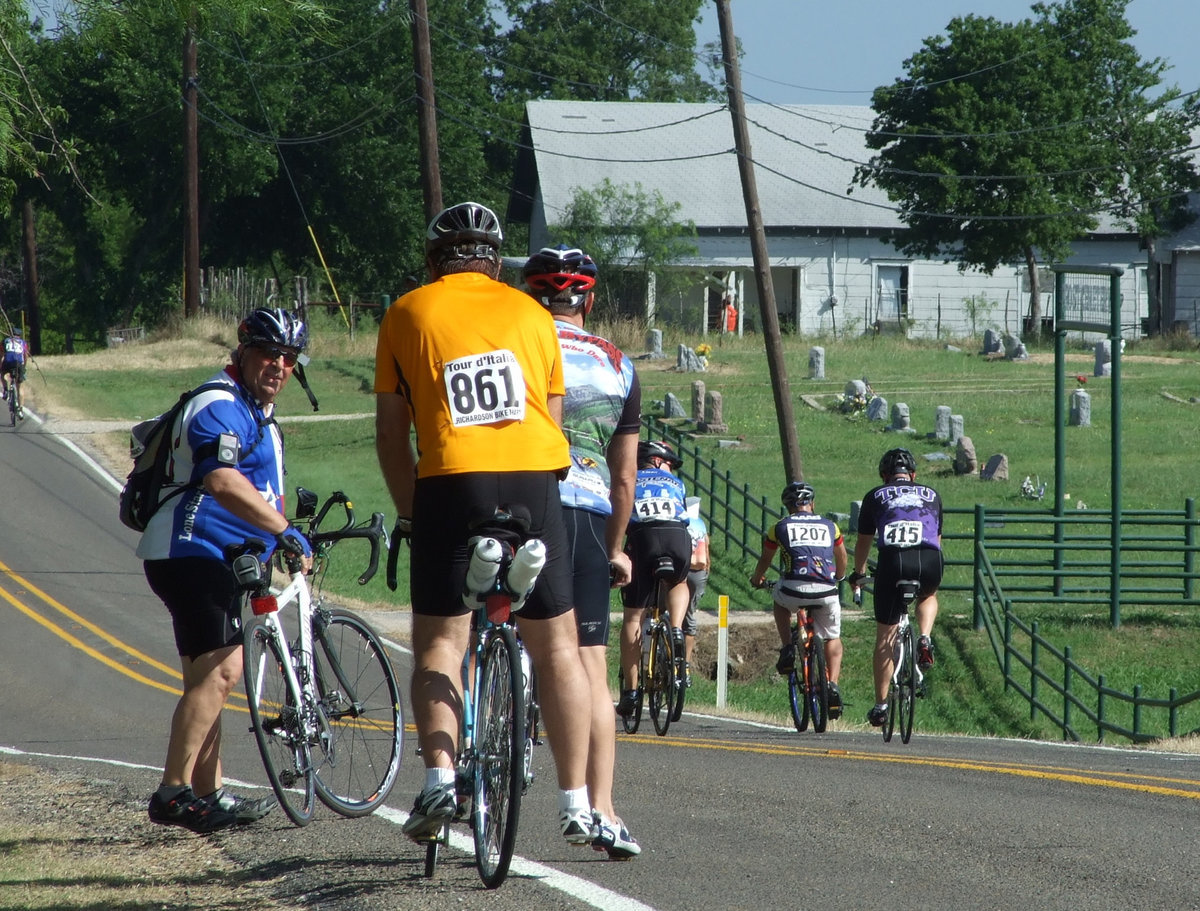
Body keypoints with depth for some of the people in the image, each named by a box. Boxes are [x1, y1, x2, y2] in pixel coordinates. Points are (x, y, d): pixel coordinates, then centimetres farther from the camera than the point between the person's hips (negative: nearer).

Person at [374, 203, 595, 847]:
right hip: (532, 480, 2)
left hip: (450, 484, -2)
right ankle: (576, 804, 8)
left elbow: (391, 432, 10)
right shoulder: (530, 313, 16)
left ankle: (439, 776, -16)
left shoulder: (408, 314, 11)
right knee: (556, 645, 10)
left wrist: (408, 511, 19)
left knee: (439, 644, 6)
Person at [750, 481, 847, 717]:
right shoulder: (830, 526, 21)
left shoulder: (780, 527, 15)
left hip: (795, 590, -1)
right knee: (833, 639, 22)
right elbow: (842, 562, 36)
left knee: (780, 600, 35)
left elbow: (765, 560, 31)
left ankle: (787, 650, 21)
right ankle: (833, 685, 2)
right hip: (826, 592, 1)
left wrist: (757, 579, 52)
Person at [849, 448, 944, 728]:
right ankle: (925, 640, 9)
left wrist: (858, 573, 48)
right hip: (929, 562, 1)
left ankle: (881, 704, 12)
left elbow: (863, 542, 30)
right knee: (928, 596, 37)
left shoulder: (876, 496, 22)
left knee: (884, 638, 12)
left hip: (892, 561, -1)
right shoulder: (931, 495, 27)